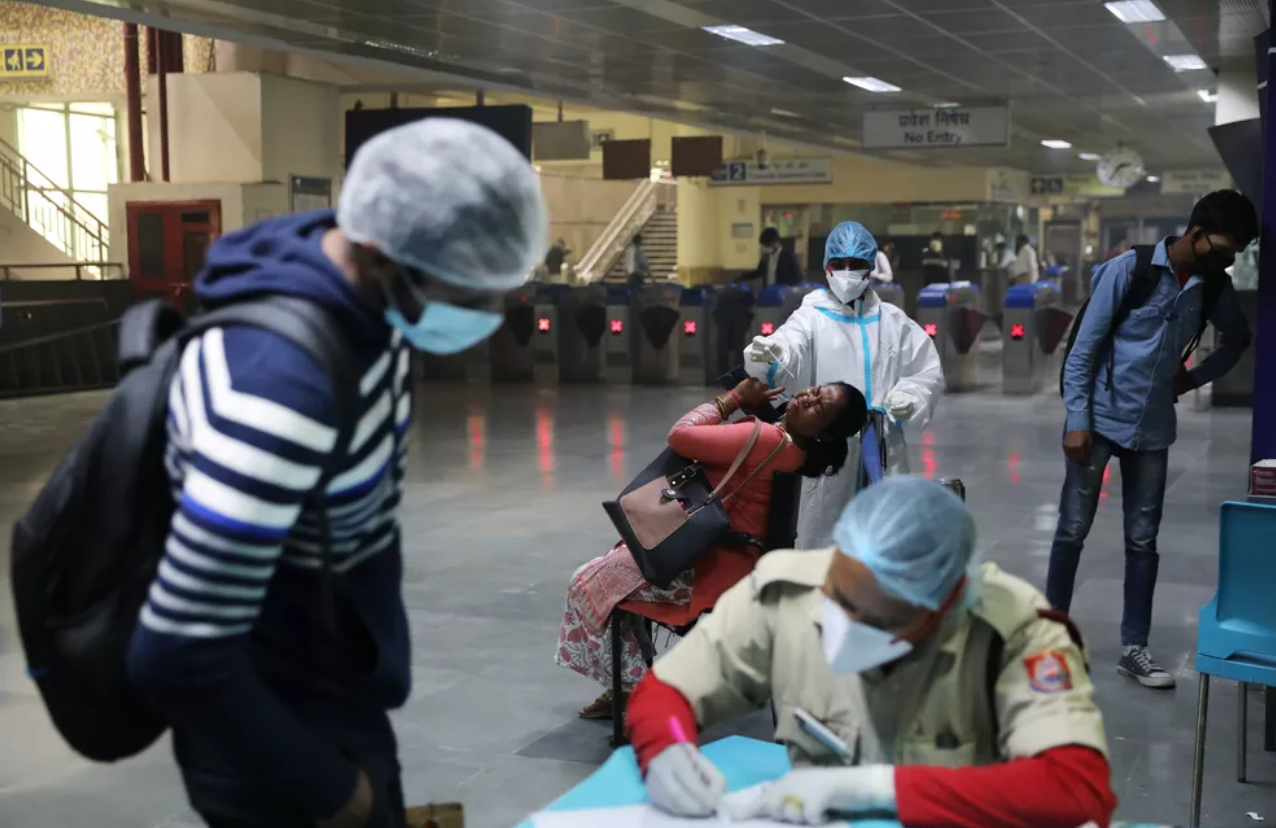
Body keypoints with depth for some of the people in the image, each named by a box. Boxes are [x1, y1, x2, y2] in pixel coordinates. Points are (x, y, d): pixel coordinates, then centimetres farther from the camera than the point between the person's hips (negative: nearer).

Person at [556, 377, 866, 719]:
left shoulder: (768, 439, -29)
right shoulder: (789, 443, 3)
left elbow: (681, 436, -25)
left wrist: (735, 398, -15)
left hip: (710, 565, -10)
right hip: (711, 548, 10)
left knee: (588, 585, 0)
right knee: (610, 574, 17)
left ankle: (634, 685, 10)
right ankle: (627, 683, 19)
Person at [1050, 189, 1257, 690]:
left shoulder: (1215, 287, 1)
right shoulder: (1128, 269, -13)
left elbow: (1238, 339, 21)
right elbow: (1083, 349, -12)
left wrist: (1197, 377, 6)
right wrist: (1078, 421, -15)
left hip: (1153, 428, 5)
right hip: (1100, 420, -4)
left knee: (1142, 540, 7)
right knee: (1072, 531, 2)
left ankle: (1134, 648, 15)